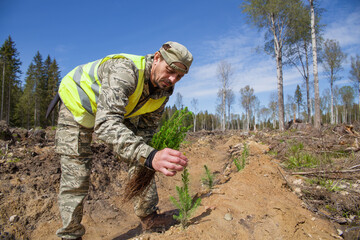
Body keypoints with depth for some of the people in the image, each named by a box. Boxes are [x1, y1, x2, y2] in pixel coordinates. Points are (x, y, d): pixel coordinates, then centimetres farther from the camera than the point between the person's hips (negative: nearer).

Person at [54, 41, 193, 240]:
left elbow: (147, 128, -8)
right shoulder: (123, 71, -41)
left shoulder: (164, 90, -17)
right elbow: (106, 124, -54)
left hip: (119, 112, 6)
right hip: (77, 104, -5)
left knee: (142, 165, -3)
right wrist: (150, 156, -66)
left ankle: (149, 217, 11)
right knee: (75, 176, -9)